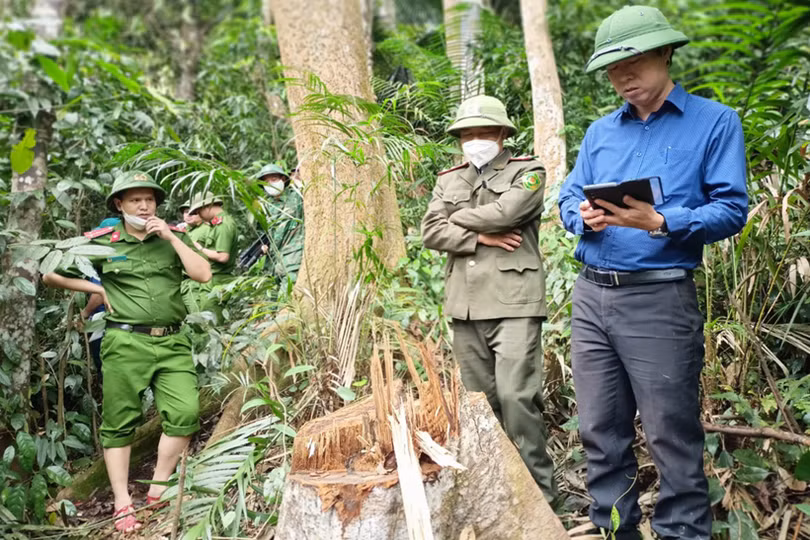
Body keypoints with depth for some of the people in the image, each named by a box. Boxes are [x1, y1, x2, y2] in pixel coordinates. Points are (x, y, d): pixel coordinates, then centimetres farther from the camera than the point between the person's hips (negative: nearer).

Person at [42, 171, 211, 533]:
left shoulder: (172, 236, 9)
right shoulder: (101, 242, 3)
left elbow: (203, 274, -4)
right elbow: (50, 274, 8)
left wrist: (170, 237, -6)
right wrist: (97, 288, 2)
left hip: (172, 342, 2)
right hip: (126, 343, -2)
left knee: (185, 414, -6)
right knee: (119, 422, 3)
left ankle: (158, 491, 11)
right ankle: (123, 506, 14)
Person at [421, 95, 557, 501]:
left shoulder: (527, 173, 4)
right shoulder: (448, 180, 18)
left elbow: (502, 213, -14)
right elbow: (430, 232, 6)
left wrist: (458, 218, 1)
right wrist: (481, 239, -6)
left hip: (514, 301, -5)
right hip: (465, 305, 5)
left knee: (515, 395, -12)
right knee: (479, 399, 9)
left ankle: (537, 487, 2)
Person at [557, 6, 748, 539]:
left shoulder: (715, 121, 0)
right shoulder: (600, 132, 16)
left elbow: (732, 210, -7)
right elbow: (568, 198, 14)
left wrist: (660, 223, -22)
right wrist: (586, 217, -9)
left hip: (660, 298, -5)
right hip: (591, 296, 5)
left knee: (672, 435, -1)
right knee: (601, 431, 11)